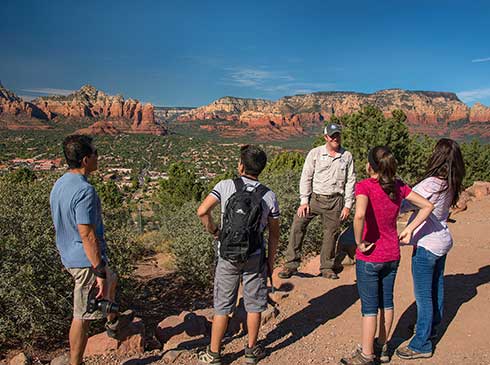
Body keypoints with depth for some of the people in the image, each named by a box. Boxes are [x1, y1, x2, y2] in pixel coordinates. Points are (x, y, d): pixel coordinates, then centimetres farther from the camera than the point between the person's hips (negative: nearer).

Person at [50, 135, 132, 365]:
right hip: (87, 260, -10)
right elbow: (87, 235, -28)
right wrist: (99, 272, -23)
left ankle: (113, 323, 52)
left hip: (69, 257, 10)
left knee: (111, 280, 31)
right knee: (82, 316, 4)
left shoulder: (59, 185, 5)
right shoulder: (84, 191, -26)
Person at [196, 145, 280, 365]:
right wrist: (270, 260, 10)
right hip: (255, 258, 1)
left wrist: (213, 231, -1)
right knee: (254, 305, 17)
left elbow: (202, 211, -19)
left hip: (227, 256, 0)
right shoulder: (269, 196, -6)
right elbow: (274, 233, -1)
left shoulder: (225, 186, -10)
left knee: (222, 307, 12)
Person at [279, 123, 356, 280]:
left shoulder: (347, 156, 6)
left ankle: (327, 267, 22)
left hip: (335, 201, 1)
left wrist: (348, 205, 1)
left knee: (331, 234, 7)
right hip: (314, 197, -1)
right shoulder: (315, 153, 1)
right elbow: (306, 177, -1)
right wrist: (304, 201, -8)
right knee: (297, 225, -12)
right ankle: (291, 264, -5)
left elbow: (350, 182, 7)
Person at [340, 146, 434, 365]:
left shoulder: (365, 186, -20)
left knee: (369, 307, 7)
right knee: (386, 301, 20)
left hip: (369, 258, -6)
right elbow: (427, 206, 5)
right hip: (392, 255, 6)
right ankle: (382, 347, 37)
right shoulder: (398, 186, -1)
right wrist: (408, 230, 2)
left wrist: (359, 242, -22)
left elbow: (359, 215, -37)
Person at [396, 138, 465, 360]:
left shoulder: (431, 184, -24)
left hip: (426, 245, -9)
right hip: (442, 242, 9)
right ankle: (431, 327, 42)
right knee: (436, 288, 23)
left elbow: (403, 206, -22)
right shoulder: (450, 184, 2)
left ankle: (421, 345, 12)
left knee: (423, 295, 1)